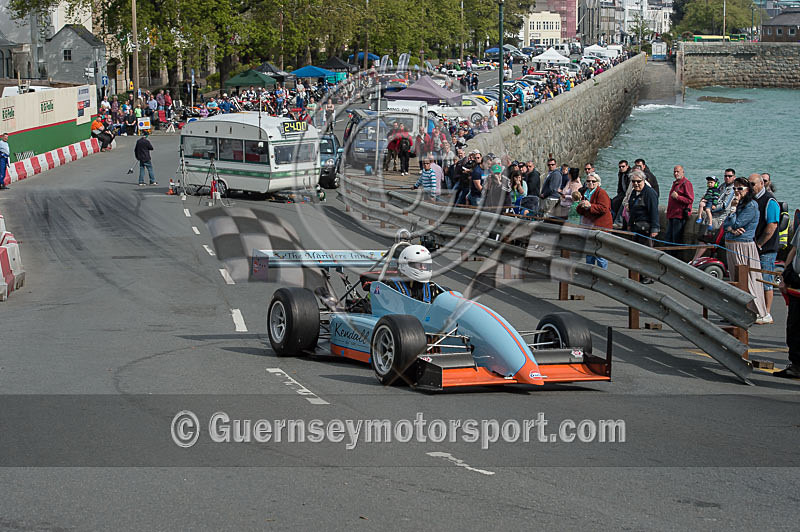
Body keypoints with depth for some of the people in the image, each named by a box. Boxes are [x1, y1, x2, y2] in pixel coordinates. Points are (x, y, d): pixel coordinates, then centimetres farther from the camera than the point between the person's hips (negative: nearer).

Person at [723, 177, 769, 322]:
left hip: (744, 246, -9)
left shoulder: (751, 207, -13)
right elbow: (725, 224, 8)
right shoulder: (738, 204, 14)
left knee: (747, 280, -6)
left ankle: (759, 314, -2)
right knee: (736, 280, 12)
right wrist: (732, 229, -13)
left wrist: (733, 208, -8)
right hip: (731, 247, 9)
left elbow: (735, 223, -18)